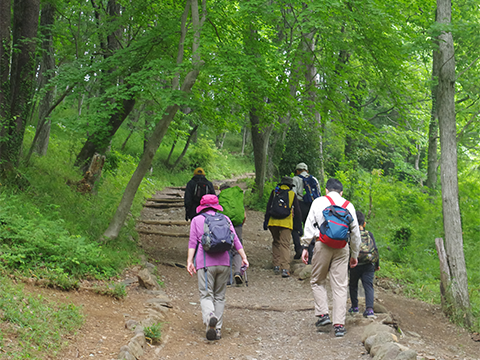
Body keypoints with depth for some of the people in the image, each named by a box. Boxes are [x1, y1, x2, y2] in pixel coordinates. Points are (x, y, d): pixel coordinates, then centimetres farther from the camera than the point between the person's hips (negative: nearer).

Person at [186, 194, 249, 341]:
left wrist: (189, 261, -1)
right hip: (224, 261, 2)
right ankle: (217, 329, 9)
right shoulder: (224, 219, 15)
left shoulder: (196, 220, 10)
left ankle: (209, 316, -34)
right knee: (219, 296, 12)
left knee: (206, 295, -3)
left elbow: (193, 242, 2)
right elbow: (235, 239, 8)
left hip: (205, 262, -2)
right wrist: (244, 257, 7)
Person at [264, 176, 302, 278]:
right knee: (285, 245, -3)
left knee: (276, 243, 18)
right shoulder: (292, 194, 9)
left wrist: (266, 220, 7)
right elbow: (297, 212, 11)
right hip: (286, 223, -1)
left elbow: (268, 207, 5)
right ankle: (285, 269, -15)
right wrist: (299, 226, 16)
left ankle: (276, 266, 15)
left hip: (273, 222, 2)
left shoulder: (274, 192, 11)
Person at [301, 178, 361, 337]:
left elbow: (309, 226, 2)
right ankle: (339, 325, 0)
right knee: (340, 286, 3)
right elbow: (355, 232, 15)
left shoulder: (318, 202, 7)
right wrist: (354, 255, 23)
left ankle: (323, 314, 1)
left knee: (317, 282, 14)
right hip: (342, 248, 2)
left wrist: (305, 247, 6)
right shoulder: (348, 205, 12)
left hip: (323, 246, -1)